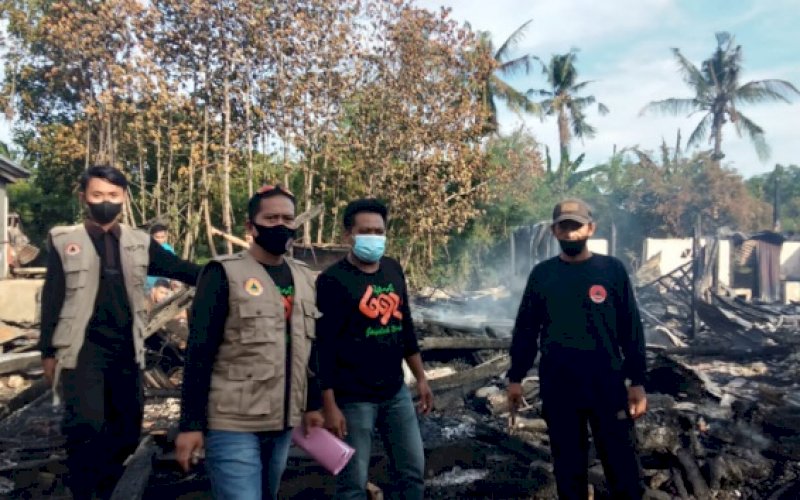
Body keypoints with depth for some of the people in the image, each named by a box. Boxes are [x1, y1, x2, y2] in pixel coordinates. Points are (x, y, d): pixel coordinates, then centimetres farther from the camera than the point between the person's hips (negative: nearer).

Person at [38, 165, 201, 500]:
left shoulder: (139, 242, 8)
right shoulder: (64, 240, 3)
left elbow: (180, 269, 4)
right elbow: (52, 298, 3)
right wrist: (48, 352, 1)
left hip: (126, 350, 3)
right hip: (83, 349, -3)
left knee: (127, 430, 10)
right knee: (86, 426, -16)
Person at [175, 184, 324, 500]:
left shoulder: (304, 278, 10)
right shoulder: (224, 274, -8)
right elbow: (198, 354, -11)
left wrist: (312, 405, 16)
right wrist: (190, 423, -13)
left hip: (282, 423, 6)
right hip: (233, 424, -6)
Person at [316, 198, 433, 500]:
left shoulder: (393, 270, 7)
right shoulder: (333, 280, -12)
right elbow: (324, 348, -14)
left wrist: (420, 378, 15)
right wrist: (329, 406, -17)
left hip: (396, 392, 6)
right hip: (353, 398, -6)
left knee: (412, 470, 13)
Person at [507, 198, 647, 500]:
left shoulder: (612, 270, -1)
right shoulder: (541, 274, 3)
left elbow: (631, 328, 0)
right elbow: (525, 328, 7)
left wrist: (637, 381, -2)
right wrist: (515, 377, 6)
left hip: (607, 387, -1)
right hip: (557, 390, 1)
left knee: (622, 467, 6)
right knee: (568, 468, 13)